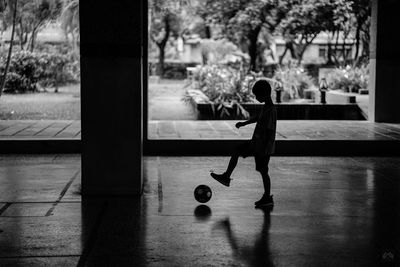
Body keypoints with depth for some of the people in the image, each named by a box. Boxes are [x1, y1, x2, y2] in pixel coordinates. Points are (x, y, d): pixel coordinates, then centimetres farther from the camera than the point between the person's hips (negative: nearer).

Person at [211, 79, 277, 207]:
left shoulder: (270, 110, -24)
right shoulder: (266, 107, 5)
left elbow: (270, 131, -26)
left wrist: (265, 150, -26)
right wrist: (245, 123, 31)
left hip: (263, 146, -9)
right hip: (256, 142, 9)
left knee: (263, 171, 1)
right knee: (236, 151, 14)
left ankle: (267, 198, 12)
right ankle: (226, 177, 20)